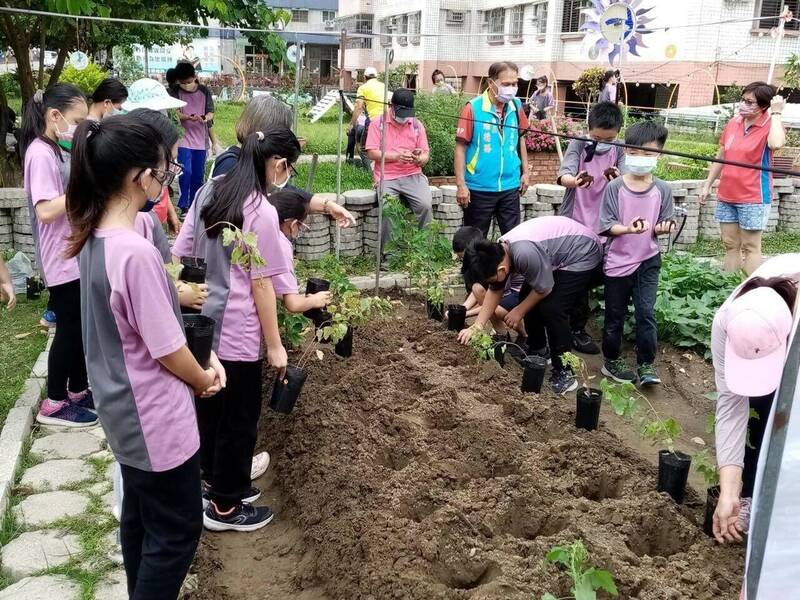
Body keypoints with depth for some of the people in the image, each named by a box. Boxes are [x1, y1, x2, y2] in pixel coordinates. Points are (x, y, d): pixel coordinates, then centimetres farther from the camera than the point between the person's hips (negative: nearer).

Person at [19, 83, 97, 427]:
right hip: (62, 260, -9)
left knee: (82, 327, 16)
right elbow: (46, 210, -25)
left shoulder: (60, 150, 12)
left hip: (80, 254, 9)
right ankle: (53, 405, 14)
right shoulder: (40, 153, -17)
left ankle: (77, 391, 30)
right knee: (69, 329, 1)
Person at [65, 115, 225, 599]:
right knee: (178, 530, 9)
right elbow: (167, 350, -21)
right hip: (157, 419, -9)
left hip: (127, 412, 9)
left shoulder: (94, 239, -1)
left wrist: (202, 359, 3)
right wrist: (204, 381, -1)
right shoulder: (136, 253, -30)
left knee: (141, 516, 25)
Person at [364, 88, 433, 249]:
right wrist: (396, 156, -17)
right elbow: (372, 153, -4)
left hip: (412, 175, 2)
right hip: (386, 177, -2)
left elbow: (426, 155, 10)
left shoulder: (417, 125, 11)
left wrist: (420, 158, -15)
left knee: (426, 205, -24)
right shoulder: (378, 123, 4)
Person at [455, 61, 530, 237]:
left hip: (510, 186, 4)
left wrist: (525, 171, 13)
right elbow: (461, 147, -9)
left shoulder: (516, 106, 2)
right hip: (479, 188, -4)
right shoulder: (473, 108, -11)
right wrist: (461, 184, -13)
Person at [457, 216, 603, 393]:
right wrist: (477, 326, -4)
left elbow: (544, 288, -23)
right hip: (557, 254, 9)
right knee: (526, 298, 8)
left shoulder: (525, 253, -37)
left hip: (584, 254, -9)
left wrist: (519, 311, -8)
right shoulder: (498, 252, -10)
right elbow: (494, 291, 1)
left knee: (552, 308, -18)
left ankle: (563, 372, -6)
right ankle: (537, 351, 27)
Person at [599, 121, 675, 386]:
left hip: (648, 261, 1)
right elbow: (606, 226, -11)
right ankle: (612, 361, 27)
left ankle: (646, 364, 9)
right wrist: (628, 228, -29)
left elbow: (663, 225, 2)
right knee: (615, 315, 11)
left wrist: (663, 227, -22)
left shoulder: (662, 190, -4)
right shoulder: (614, 188, -9)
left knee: (646, 312, -4)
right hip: (618, 261, -1)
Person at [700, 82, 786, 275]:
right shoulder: (733, 123, 7)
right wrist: (707, 185, 15)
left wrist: (776, 113, -22)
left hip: (753, 198, -6)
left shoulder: (770, 126, -10)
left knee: (750, 247, 0)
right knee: (730, 246, 11)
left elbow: (776, 143, -34)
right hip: (726, 196, 6)